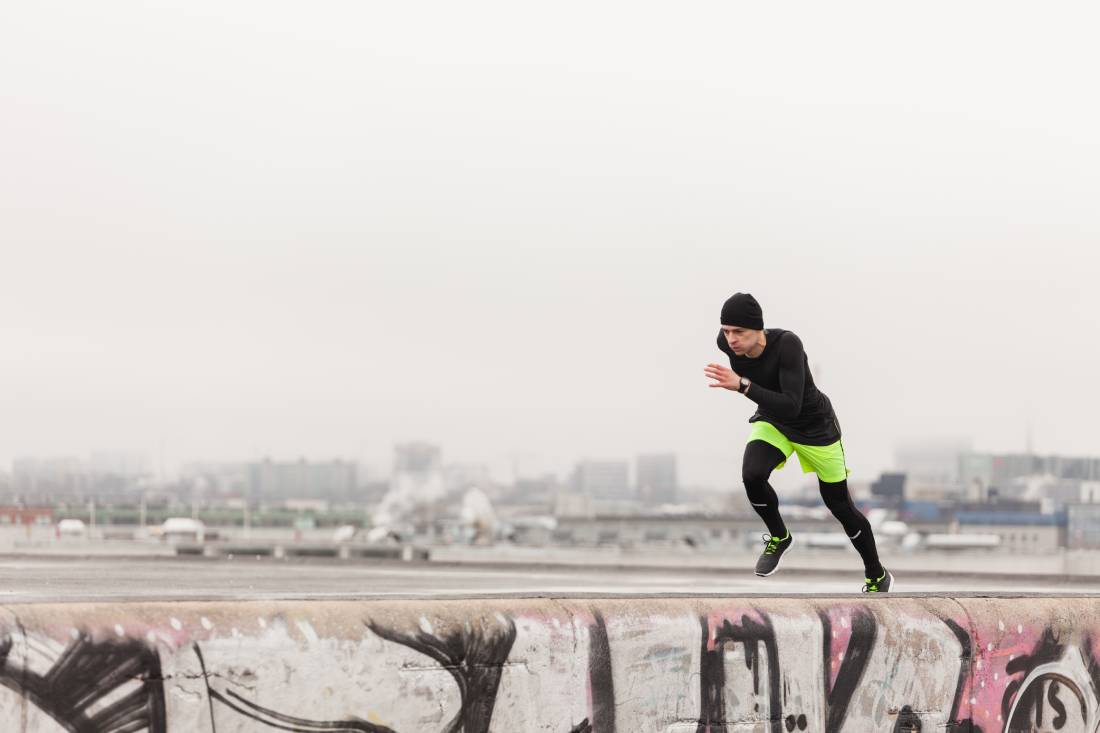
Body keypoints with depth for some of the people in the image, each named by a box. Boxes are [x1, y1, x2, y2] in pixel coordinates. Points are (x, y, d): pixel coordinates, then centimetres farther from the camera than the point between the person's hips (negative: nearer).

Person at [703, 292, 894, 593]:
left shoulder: (787, 344, -39)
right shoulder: (728, 342, -23)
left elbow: (791, 407, -46)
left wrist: (742, 385, -55)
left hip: (814, 426, -4)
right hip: (771, 421, 4)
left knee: (840, 506, 8)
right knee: (752, 475, -26)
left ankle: (878, 577, 32)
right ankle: (779, 537, 4)